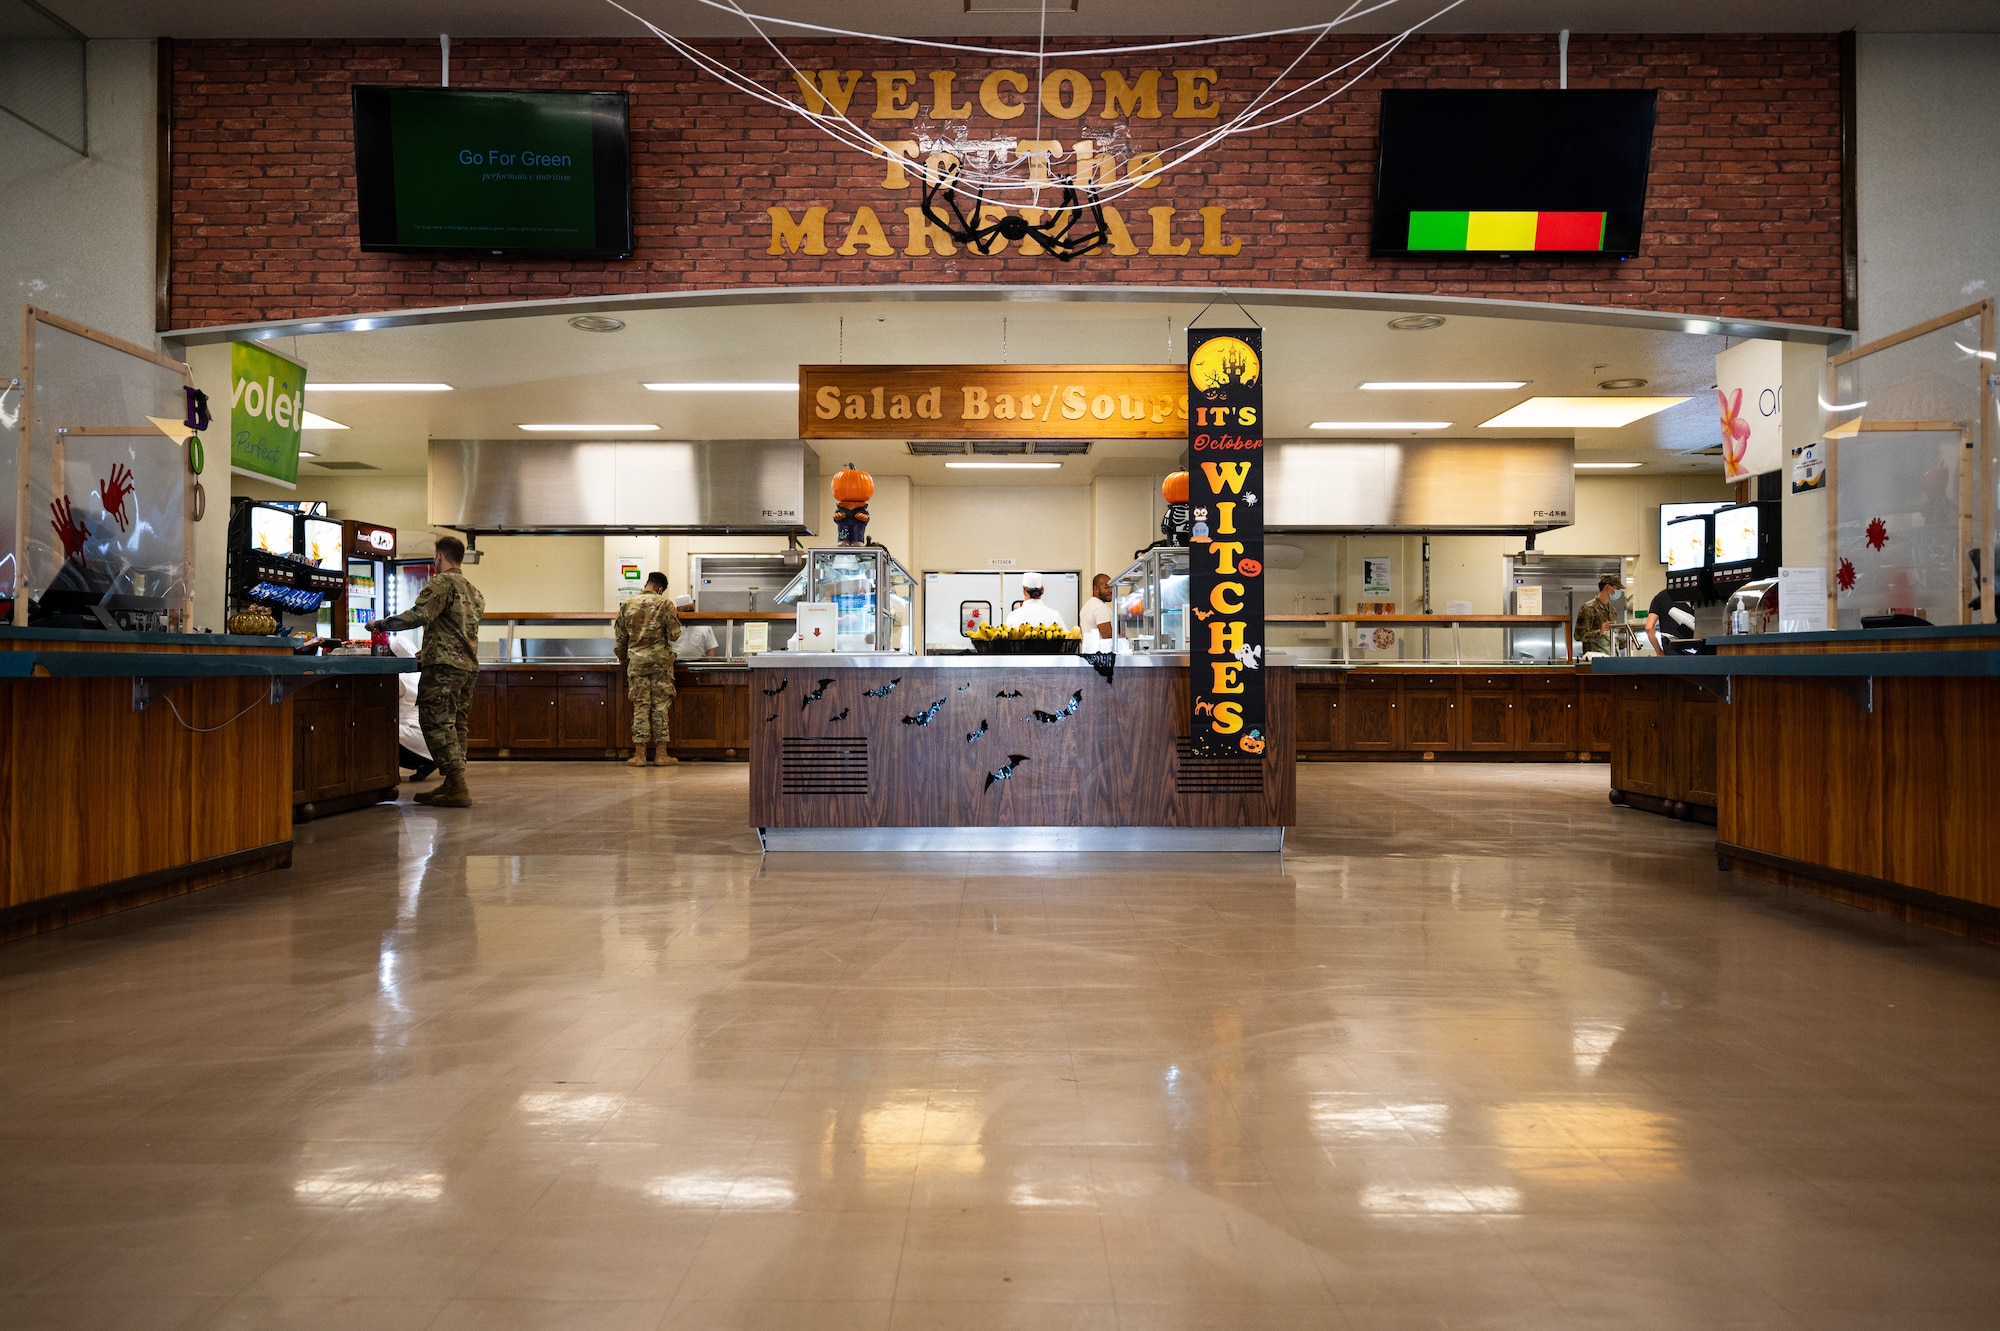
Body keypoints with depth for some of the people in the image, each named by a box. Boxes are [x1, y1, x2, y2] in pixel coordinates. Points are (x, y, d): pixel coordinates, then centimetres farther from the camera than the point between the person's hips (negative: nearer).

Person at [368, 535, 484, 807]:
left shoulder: (442, 582, -7)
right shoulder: (473, 590, 20)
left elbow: (419, 615, -19)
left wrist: (380, 624, -9)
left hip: (444, 666, -8)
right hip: (469, 666, 8)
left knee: (437, 724, -7)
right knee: (455, 726, 11)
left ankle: (457, 788, -12)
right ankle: (452, 785, 12)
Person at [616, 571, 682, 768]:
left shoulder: (627, 605, 6)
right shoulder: (665, 604, -4)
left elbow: (619, 638, 10)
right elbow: (674, 635, -7)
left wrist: (623, 660, 23)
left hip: (637, 661, 2)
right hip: (660, 660, -2)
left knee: (640, 707, 5)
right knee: (660, 706, 2)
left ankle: (639, 755, 3)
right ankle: (661, 754, 3)